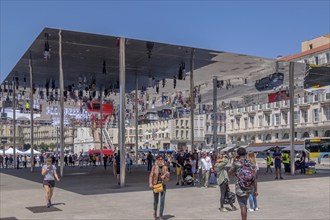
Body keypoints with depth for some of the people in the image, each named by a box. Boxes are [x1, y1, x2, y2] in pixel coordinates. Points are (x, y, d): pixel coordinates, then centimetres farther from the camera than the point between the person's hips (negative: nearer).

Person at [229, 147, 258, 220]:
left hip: (240, 189, -5)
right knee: (244, 206, 20)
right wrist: (255, 190, 7)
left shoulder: (236, 163, -10)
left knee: (243, 206, 2)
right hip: (248, 189, 5)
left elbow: (230, 172, 6)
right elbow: (254, 178, 1)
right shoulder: (250, 163, 1)